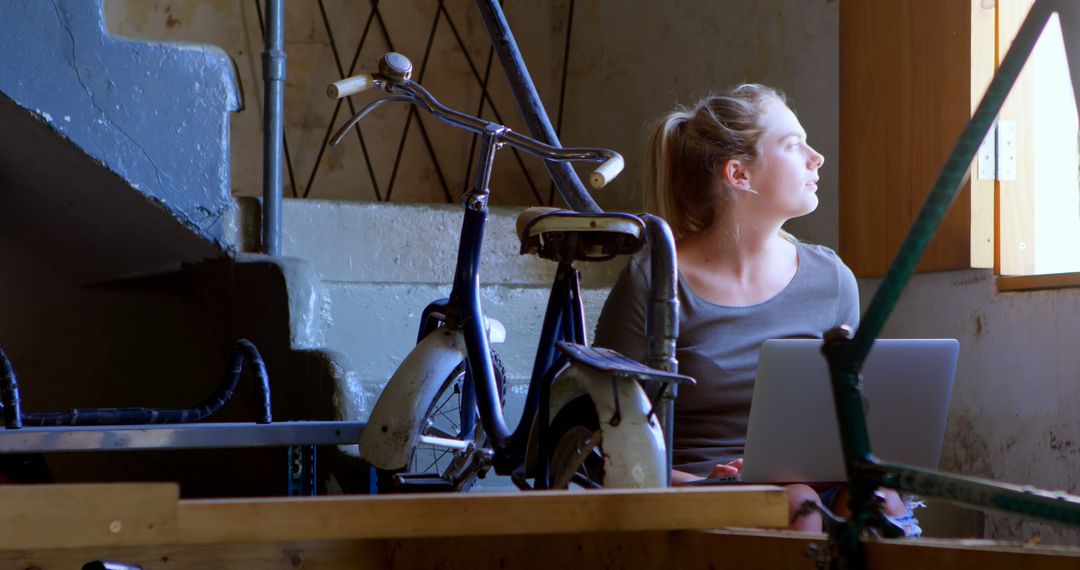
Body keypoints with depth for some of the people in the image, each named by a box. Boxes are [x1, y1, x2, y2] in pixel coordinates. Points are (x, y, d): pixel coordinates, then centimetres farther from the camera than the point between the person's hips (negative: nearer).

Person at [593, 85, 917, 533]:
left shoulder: (831, 281, 12)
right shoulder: (652, 284, -2)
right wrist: (700, 487, -21)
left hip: (813, 485, 5)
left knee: (882, 504, -29)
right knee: (800, 507, -36)